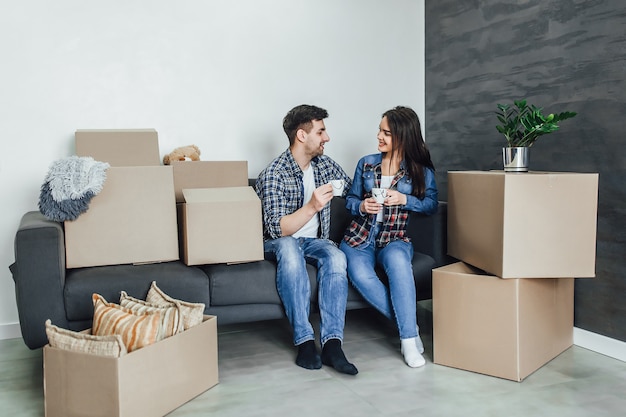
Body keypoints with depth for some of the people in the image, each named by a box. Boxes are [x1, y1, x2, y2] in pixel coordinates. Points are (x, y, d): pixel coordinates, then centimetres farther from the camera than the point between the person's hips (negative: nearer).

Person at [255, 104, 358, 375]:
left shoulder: (324, 165, 4)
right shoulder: (274, 174, -15)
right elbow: (277, 229, -23)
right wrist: (312, 207, -34)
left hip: (314, 241, 4)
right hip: (279, 244, -4)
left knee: (336, 256, -30)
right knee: (289, 247, -39)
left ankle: (332, 343, -35)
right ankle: (304, 341, -36)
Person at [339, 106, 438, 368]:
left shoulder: (422, 170, 4)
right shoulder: (366, 163, 10)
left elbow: (432, 205, 2)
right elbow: (350, 199, 16)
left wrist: (404, 199, -13)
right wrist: (361, 206, -7)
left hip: (394, 240, -2)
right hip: (359, 238, 2)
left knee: (397, 260, -40)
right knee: (360, 274, -33)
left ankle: (408, 336, -29)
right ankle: (410, 326, -17)